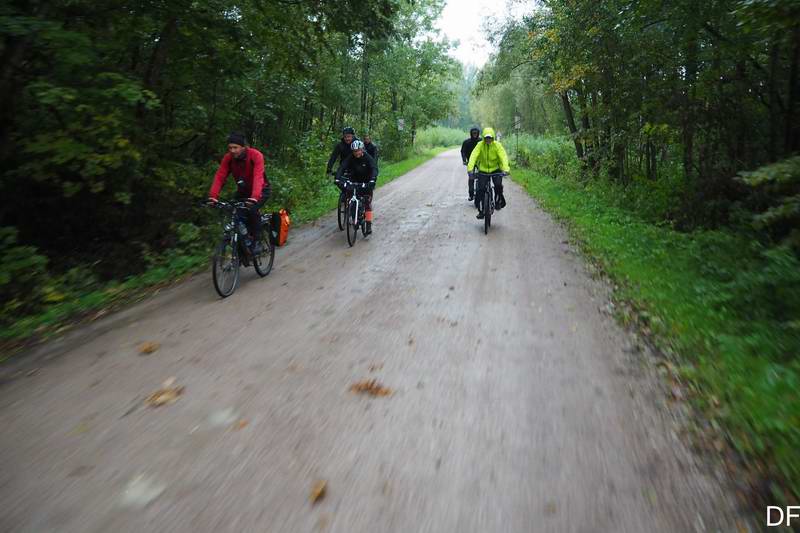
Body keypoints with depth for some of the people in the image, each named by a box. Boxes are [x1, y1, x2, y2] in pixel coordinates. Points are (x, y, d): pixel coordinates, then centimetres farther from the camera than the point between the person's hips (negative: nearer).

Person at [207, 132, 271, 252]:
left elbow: (258, 177, -38)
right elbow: (219, 176, -20)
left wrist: (254, 197, -52)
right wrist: (213, 196, -34)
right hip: (243, 190, 5)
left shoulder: (255, 155, -27)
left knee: (252, 210, -29)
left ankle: (257, 241, -14)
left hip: (261, 190, -4)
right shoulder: (228, 158, -14)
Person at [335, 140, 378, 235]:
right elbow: (342, 167, -27)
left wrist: (372, 180, -55)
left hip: (367, 182, -3)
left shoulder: (368, 158, -22)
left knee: (367, 202, -11)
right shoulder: (350, 158, -16)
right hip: (355, 180, 3)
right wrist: (337, 179, -45)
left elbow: (374, 169, -36)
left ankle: (369, 225, -12)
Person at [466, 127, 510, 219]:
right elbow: (473, 156, -22)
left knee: (498, 185, -24)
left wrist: (506, 169, -40)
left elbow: (503, 156, -24)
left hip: (495, 169, -1)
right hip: (483, 170, 1)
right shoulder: (480, 145, -12)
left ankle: (498, 201, 4)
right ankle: (481, 210, 6)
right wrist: (470, 168, -38)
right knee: (480, 190, -8)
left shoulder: (497, 145, -13)